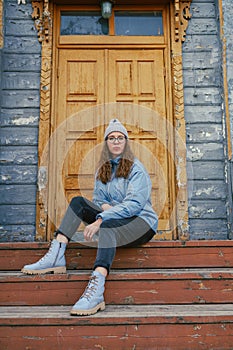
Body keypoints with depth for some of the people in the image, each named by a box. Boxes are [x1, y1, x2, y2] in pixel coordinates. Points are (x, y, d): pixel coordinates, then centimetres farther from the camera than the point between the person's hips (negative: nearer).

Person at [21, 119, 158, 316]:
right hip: (114, 220, 6)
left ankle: (96, 290, -57)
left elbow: (134, 203, -19)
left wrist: (100, 220, -29)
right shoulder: (102, 170, 16)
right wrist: (105, 206, -11)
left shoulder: (136, 168, -5)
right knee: (78, 202, -10)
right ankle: (56, 257, -23)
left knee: (107, 226, -38)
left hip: (141, 221, -6)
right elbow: (98, 198, 16)